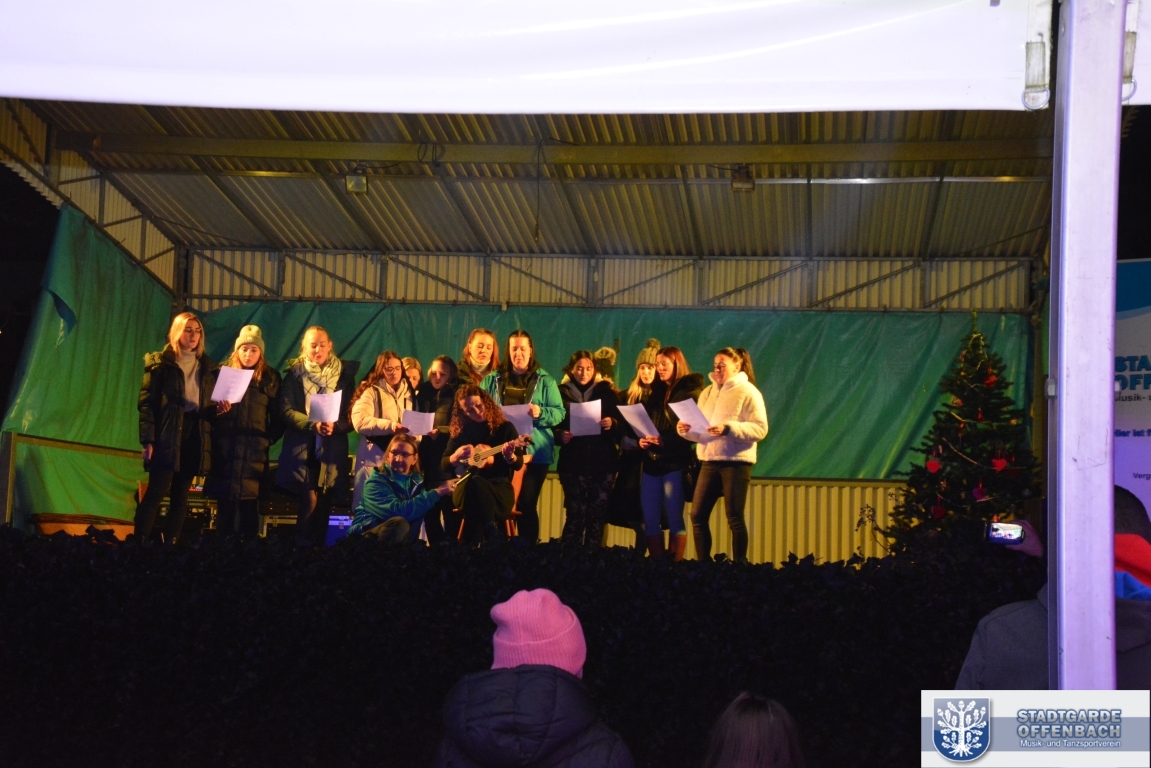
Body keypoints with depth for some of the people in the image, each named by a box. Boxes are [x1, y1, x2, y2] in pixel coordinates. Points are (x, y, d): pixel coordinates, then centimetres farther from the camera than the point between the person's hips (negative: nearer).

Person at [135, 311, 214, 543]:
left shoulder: (205, 365, 14)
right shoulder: (160, 362, 0)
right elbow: (146, 403, -5)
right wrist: (148, 440, -13)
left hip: (194, 435, 5)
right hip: (166, 435, -4)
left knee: (181, 495, 5)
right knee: (157, 492, -9)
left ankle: (170, 544, 9)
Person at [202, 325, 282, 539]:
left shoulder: (270, 378, 9)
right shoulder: (219, 373, 7)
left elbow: (278, 417, 9)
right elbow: (205, 410, 3)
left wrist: (269, 439, -3)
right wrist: (217, 410, -17)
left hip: (254, 453, 0)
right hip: (224, 450, 0)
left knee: (249, 507, -3)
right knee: (225, 506, 0)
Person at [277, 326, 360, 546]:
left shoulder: (344, 375, 8)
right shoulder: (294, 374, 5)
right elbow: (286, 411, -3)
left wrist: (335, 426, -16)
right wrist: (312, 425, -18)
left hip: (332, 451, 2)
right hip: (302, 447, -2)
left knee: (324, 505, 0)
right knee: (310, 499, -16)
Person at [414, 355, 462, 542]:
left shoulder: (456, 396, 0)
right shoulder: (422, 394, 13)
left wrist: (439, 433, -20)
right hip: (426, 461, 4)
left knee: (450, 510, -5)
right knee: (429, 511, 4)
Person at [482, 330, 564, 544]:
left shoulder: (545, 380, 6)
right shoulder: (492, 379, 11)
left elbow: (559, 413, 1)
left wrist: (540, 413, -17)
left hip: (534, 452, -2)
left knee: (526, 504, -1)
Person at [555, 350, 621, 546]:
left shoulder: (606, 392, 10)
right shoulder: (562, 393, 8)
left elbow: (622, 424, 6)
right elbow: (553, 426, 6)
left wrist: (612, 423, -15)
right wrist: (560, 435, -15)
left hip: (603, 462, 1)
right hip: (573, 463, -1)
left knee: (597, 514, 0)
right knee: (577, 514, -7)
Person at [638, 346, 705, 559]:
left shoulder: (690, 390, -2)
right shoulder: (656, 392, 20)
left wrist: (665, 440, -21)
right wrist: (641, 439, 1)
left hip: (675, 462, -7)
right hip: (651, 461, 7)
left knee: (674, 519, -5)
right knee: (650, 520, 5)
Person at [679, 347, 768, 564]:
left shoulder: (748, 392, -5)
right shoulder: (708, 392, 14)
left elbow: (760, 429, -14)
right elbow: (699, 429, 14)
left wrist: (729, 429, -23)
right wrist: (686, 429, -8)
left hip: (736, 461, -6)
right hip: (709, 460, 6)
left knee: (735, 518, -2)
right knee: (698, 515, 3)